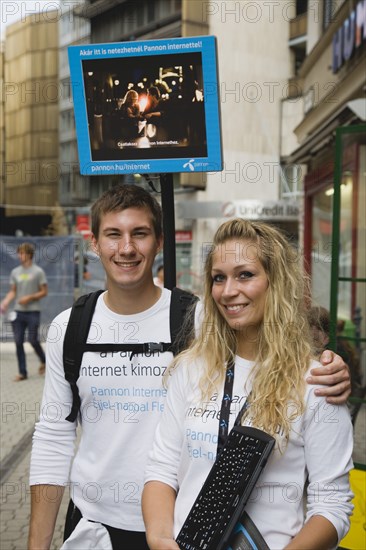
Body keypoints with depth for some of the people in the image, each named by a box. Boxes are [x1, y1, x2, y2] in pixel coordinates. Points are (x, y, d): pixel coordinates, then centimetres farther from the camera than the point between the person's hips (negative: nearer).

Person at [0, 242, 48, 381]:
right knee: (18, 342, 2)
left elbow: (44, 292, -2)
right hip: (18, 312, 4)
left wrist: (29, 298, -14)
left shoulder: (38, 271, -2)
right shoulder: (15, 272, 10)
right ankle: (22, 372, 11)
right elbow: (13, 291, 13)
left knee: (33, 340, -6)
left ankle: (43, 361, 22)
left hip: (33, 311, -4)